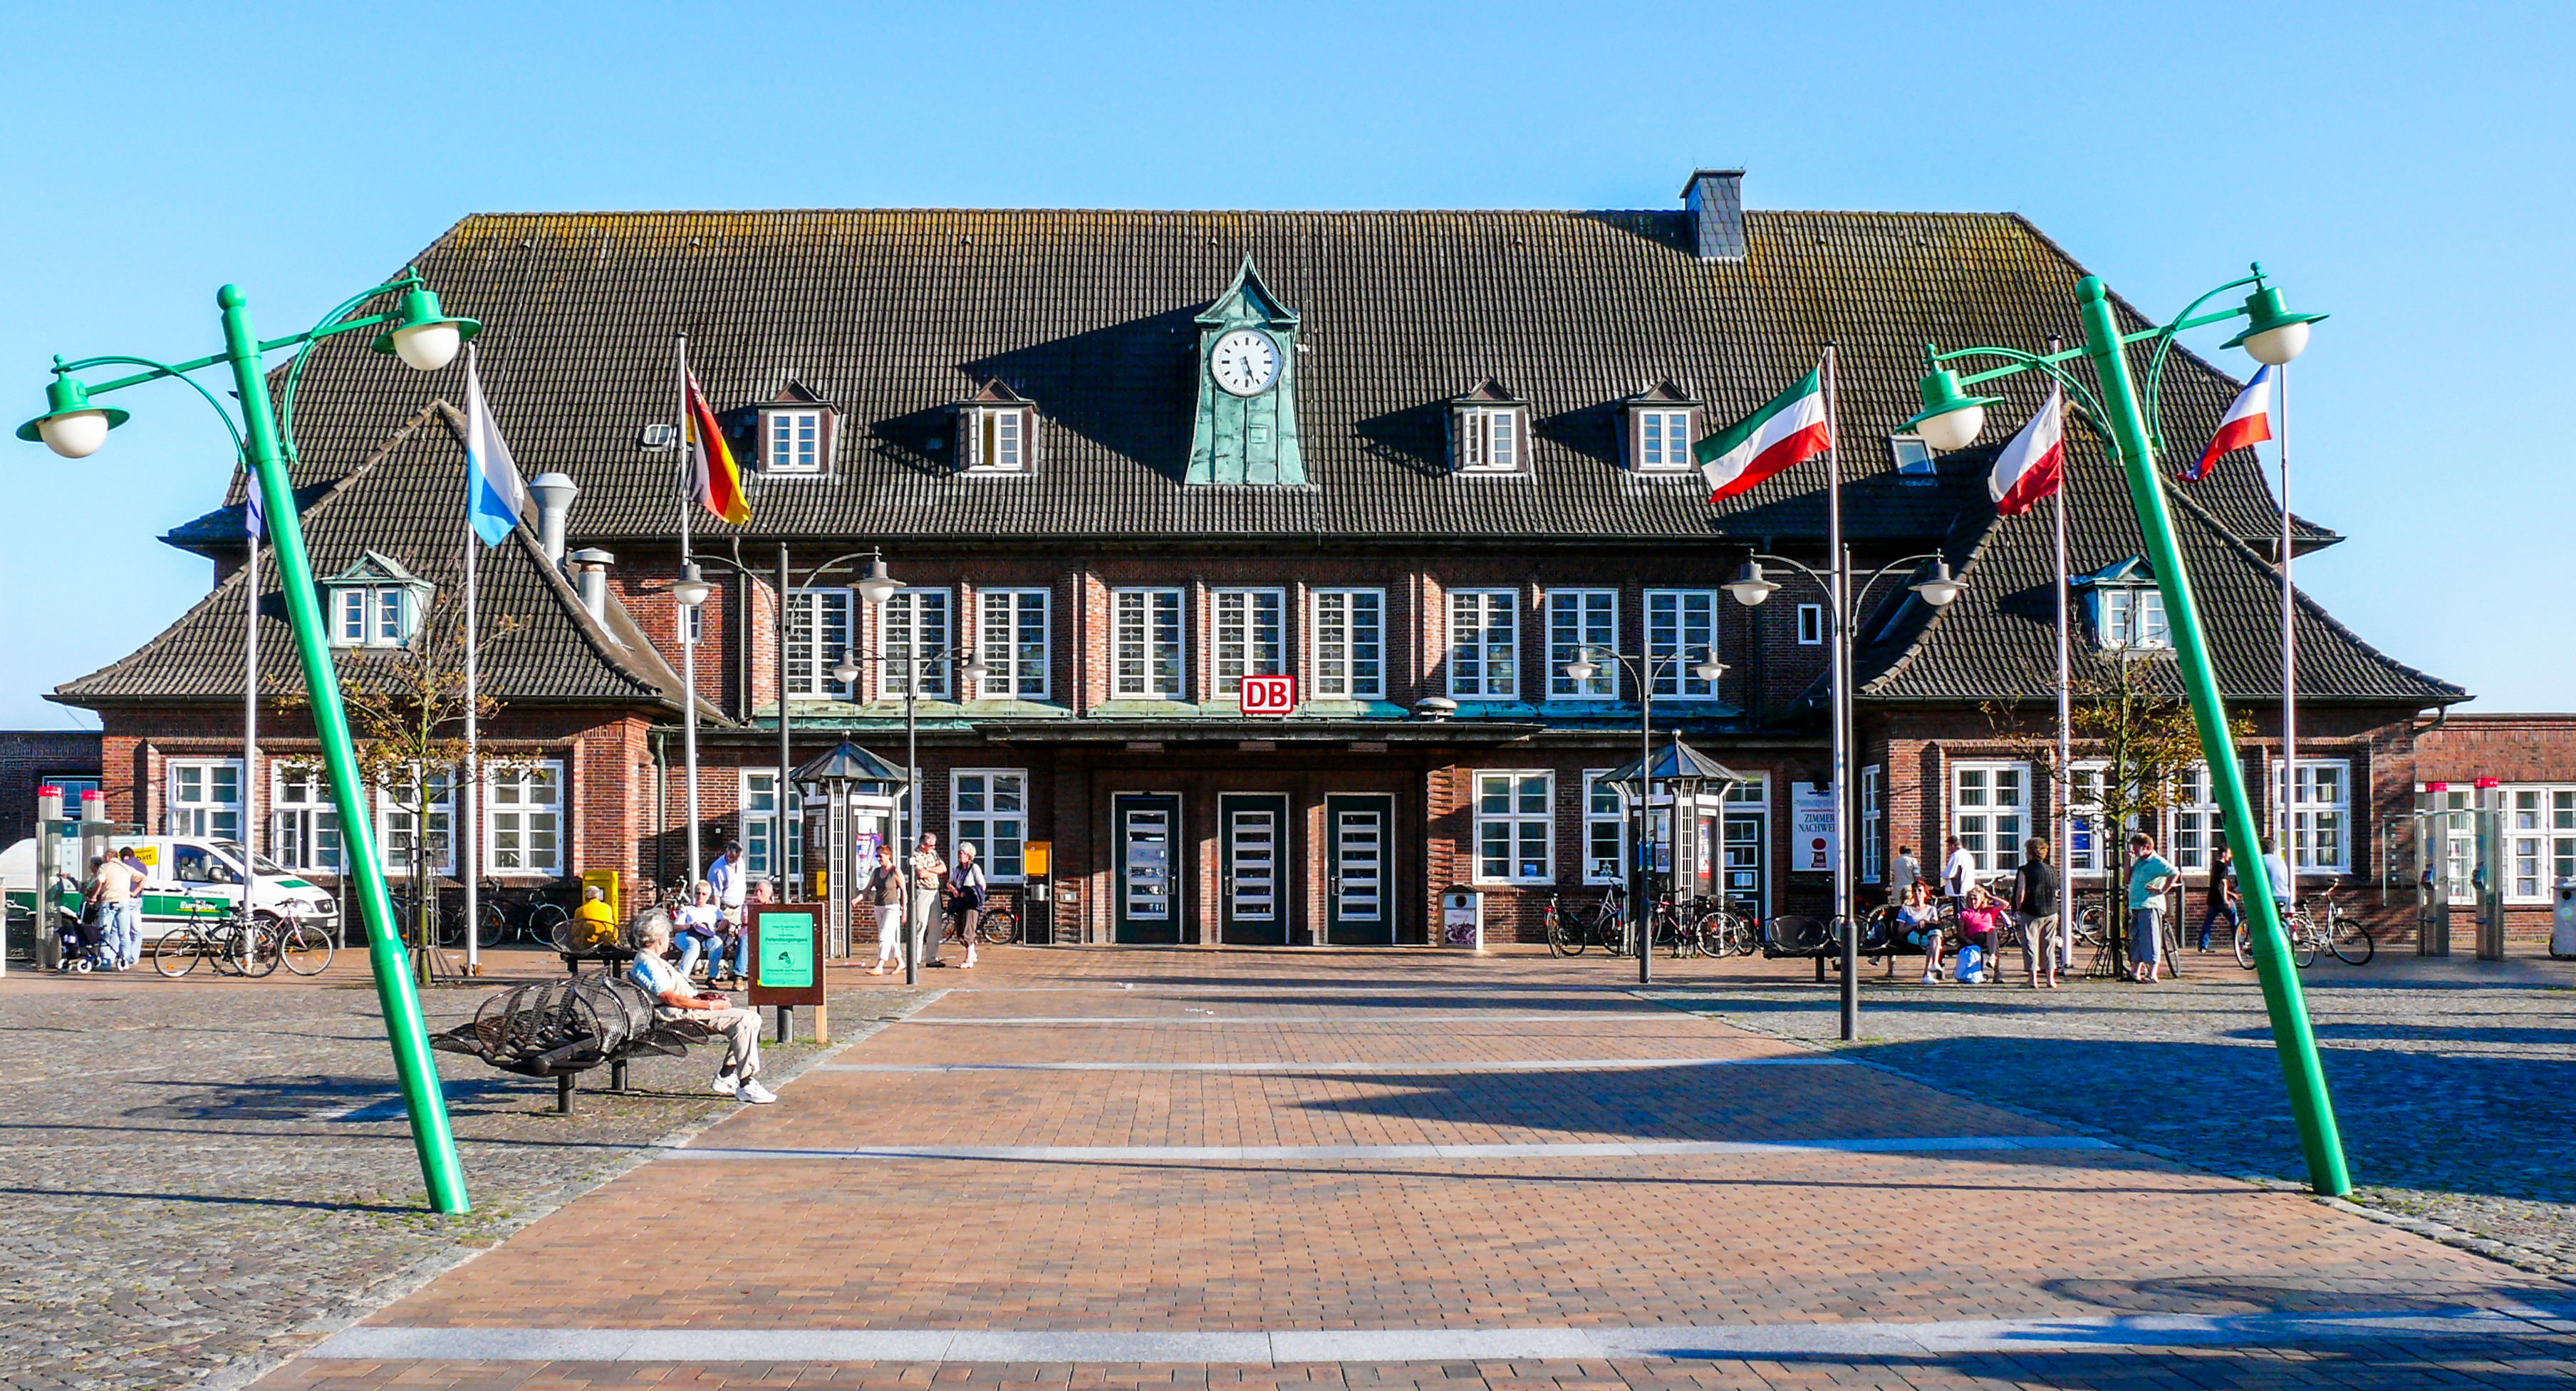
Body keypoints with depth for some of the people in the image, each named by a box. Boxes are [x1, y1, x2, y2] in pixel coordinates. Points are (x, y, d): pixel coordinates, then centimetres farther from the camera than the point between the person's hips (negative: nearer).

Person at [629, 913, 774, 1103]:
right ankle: (745, 1085, -22)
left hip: (688, 1008, 11)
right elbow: (671, 998, -20)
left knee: (751, 1018, 4)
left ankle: (726, 1078, 2)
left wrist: (707, 996, 11)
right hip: (682, 1015, -11)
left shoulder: (649, 960, 25)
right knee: (744, 1020, -23)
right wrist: (711, 1005, -17)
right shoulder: (648, 963, -11)